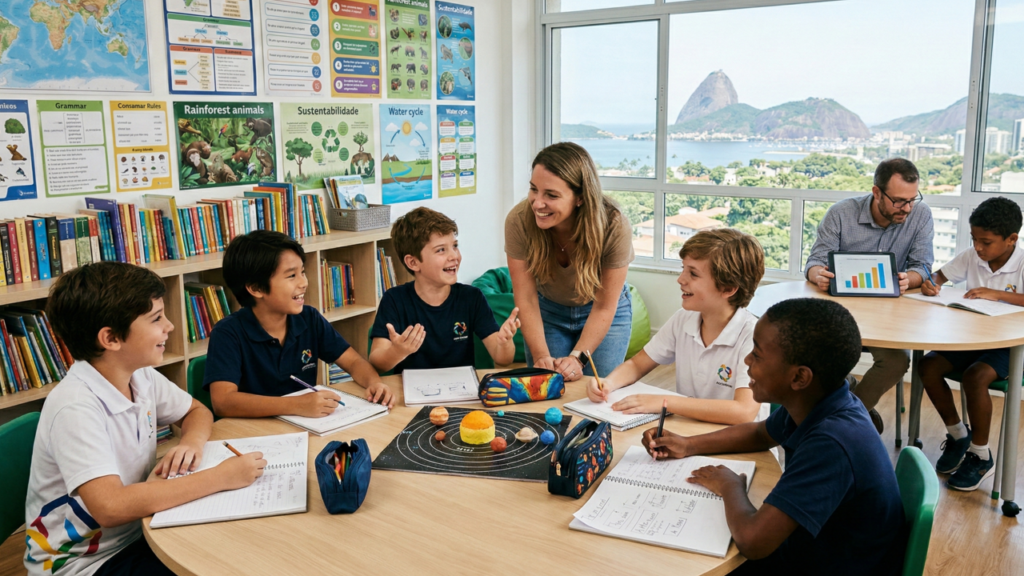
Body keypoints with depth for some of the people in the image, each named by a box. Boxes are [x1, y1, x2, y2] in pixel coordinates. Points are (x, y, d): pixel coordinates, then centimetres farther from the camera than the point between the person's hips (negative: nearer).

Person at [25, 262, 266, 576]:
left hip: (135, 533, 7)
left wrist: (192, 442, -11)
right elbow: (110, 507, -37)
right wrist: (221, 476, -33)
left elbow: (197, 411, 13)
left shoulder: (142, 378, -3)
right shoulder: (75, 408, -27)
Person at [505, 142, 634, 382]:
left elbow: (604, 308, -21)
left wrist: (578, 358, -30)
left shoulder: (614, 226, -31)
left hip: (603, 314, -1)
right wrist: (541, 356, -31)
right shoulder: (519, 221, -29)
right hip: (547, 310, 1)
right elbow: (526, 299, -21)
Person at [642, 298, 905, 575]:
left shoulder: (834, 444, -35)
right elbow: (760, 433, 14)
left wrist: (730, 487, -18)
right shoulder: (815, 403, -8)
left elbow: (752, 541, -38)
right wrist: (689, 445, 3)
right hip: (801, 552, 7)